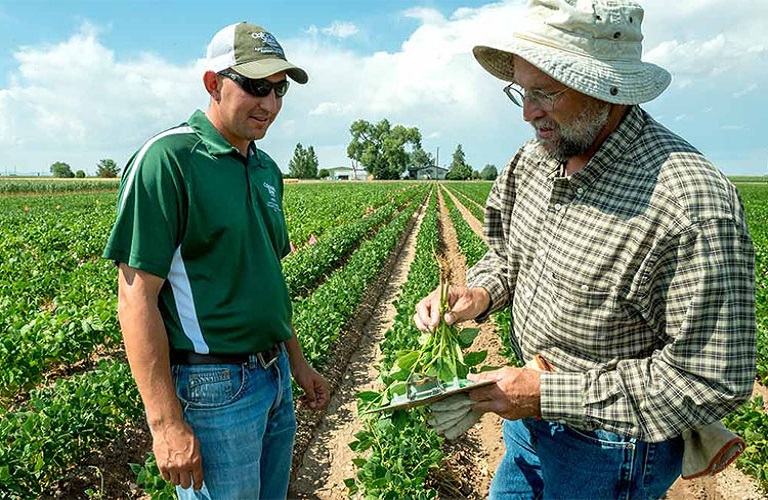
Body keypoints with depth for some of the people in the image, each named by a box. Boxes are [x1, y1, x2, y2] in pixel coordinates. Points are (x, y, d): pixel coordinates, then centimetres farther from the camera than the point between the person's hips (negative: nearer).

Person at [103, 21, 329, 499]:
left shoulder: (267, 169, 8)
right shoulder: (167, 160, -16)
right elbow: (137, 301, -18)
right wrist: (166, 424, -19)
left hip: (274, 378, 8)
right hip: (213, 388, -7)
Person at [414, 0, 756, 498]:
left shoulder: (694, 203, -30)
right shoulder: (535, 158, -6)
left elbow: (714, 380, -26)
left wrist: (548, 393, -26)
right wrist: (479, 293, -11)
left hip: (607, 451, -6)